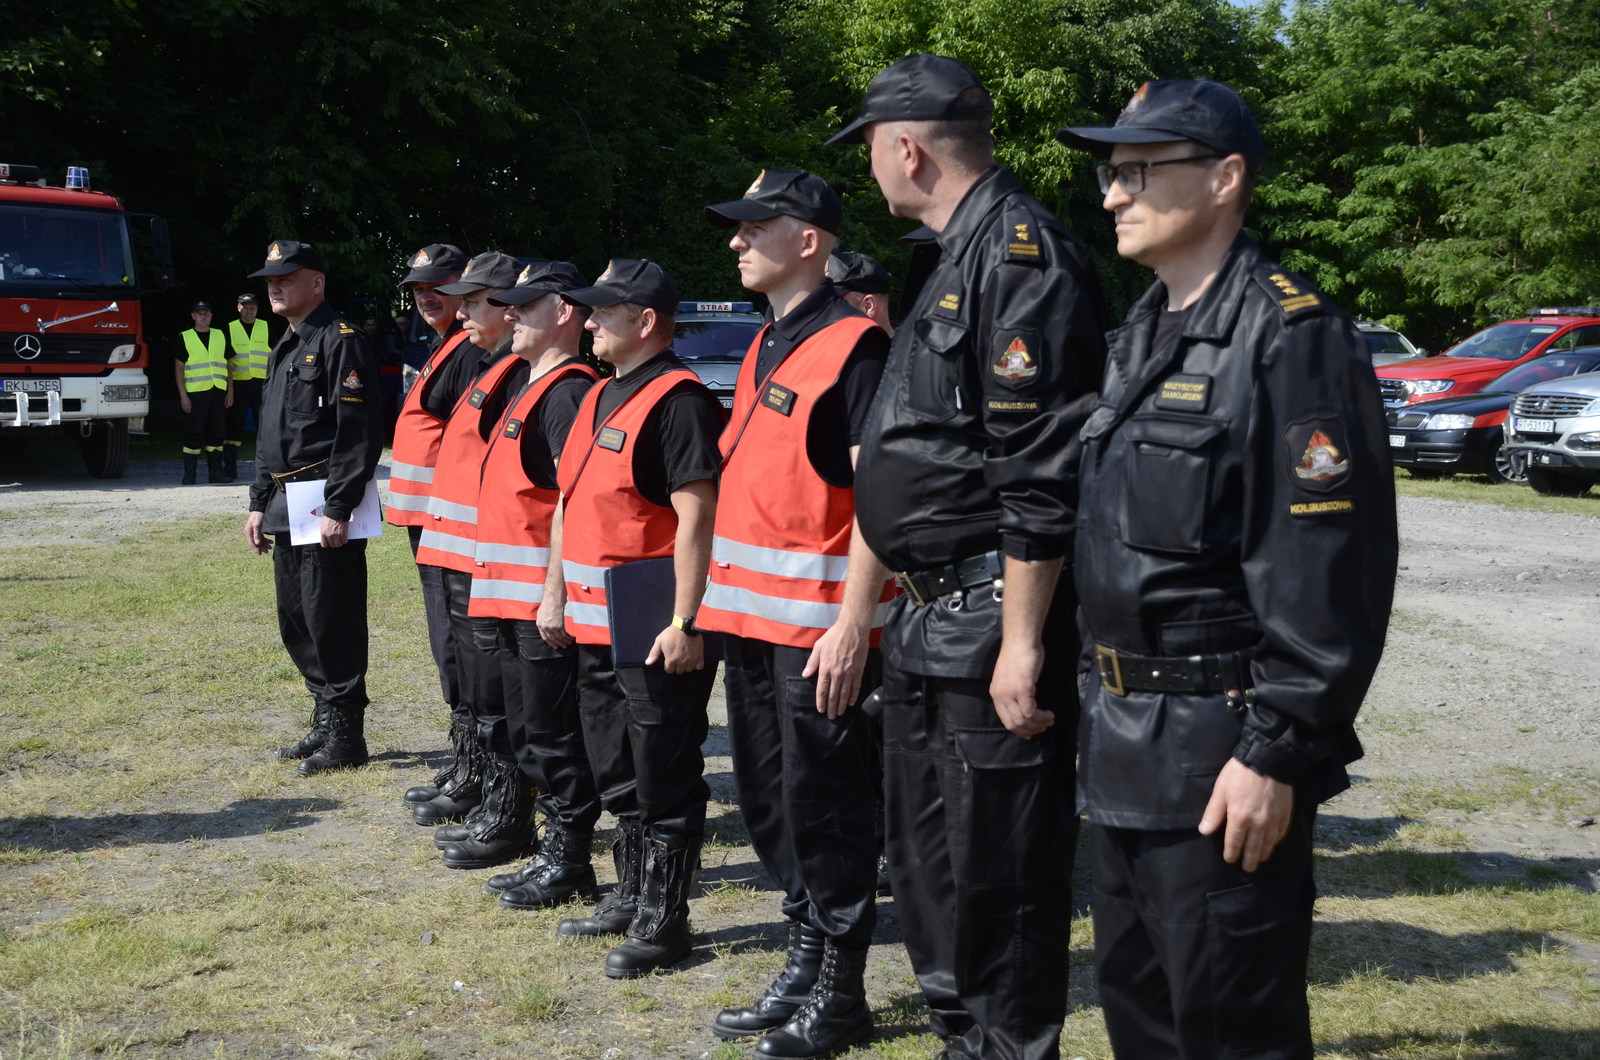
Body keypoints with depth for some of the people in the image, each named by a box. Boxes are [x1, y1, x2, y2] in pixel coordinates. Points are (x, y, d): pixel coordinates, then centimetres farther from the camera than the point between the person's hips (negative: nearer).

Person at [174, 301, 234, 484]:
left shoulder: (220, 336, 15)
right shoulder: (184, 338, 4)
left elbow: (227, 365, 18)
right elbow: (178, 368, 1)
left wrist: (230, 391, 10)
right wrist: (183, 395, -7)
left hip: (217, 393, 4)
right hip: (195, 393, -4)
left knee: (215, 433, 6)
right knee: (193, 434, -4)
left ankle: (215, 472, 12)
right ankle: (189, 474, 1)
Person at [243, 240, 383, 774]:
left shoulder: (341, 341, -11)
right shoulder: (285, 347, 19)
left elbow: (357, 433, -18)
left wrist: (338, 510, -22)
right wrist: (260, 503, 19)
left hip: (326, 510, -10)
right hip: (287, 507, 10)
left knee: (332, 621, -5)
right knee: (296, 621, 14)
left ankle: (345, 739, 2)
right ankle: (324, 724, 24)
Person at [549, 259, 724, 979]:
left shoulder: (678, 401, -15)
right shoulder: (600, 398, 15)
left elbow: (696, 516, -20)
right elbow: (568, 503, 21)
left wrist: (685, 622, -23)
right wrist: (555, 593, 20)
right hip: (594, 623, 10)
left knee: (664, 779, 0)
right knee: (615, 772, 18)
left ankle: (663, 919, 9)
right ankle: (631, 895, 30)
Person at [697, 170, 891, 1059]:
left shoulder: (854, 345, -11)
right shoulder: (765, 347, 16)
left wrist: (855, 620, -21)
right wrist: (721, 601, 18)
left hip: (819, 624, -9)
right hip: (751, 614, 9)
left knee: (824, 809, 0)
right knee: (768, 801, 14)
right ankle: (805, 966, 28)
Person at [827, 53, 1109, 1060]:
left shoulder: (1021, 251, -16)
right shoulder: (961, 255, 16)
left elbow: (1044, 476, -22)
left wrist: (1022, 645, -23)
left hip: (992, 626, -11)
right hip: (929, 622, 11)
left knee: (1001, 873, 0)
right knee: (927, 860, 19)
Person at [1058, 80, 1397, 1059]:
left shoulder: (1291, 335, -14)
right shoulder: (1143, 336, 14)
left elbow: (1330, 571, -20)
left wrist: (1278, 754, -22)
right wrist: (1104, 701, 17)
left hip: (1224, 753, -9)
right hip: (1127, 744, 9)